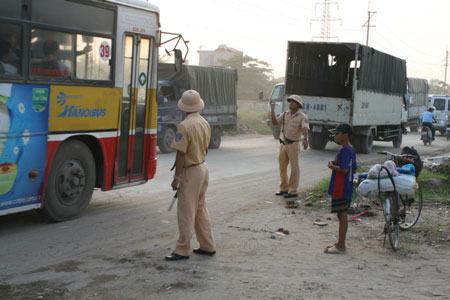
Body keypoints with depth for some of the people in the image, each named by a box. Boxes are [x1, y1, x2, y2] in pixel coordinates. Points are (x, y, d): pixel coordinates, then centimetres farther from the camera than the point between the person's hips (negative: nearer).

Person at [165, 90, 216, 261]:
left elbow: (181, 154, -19)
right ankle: (208, 247, 23)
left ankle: (182, 250, 3)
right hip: (203, 168, 8)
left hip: (190, 172, -8)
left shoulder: (185, 126, -20)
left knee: (186, 213, -2)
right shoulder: (205, 124, 5)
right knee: (201, 210, 17)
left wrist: (176, 177, -14)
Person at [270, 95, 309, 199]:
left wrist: (305, 139, -40)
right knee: (282, 167, 13)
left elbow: (305, 129, -21)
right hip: (283, 144, 6)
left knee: (294, 168, -1)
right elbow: (274, 122, 2)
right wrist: (272, 109, -7)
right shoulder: (284, 115, 10)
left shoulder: (302, 117, -8)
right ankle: (284, 188, 25)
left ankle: (293, 191, 2)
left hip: (293, 144, -6)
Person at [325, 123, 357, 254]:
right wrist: (336, 164, 11)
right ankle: (340, 243, 23)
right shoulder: (351, 150, 13)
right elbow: (354, 169, 18)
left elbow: (344, 169, -27)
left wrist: (332, 166, -11)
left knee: (342, 215, -5)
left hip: (341, 189, -10)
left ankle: (340, 246, 1)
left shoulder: (344, 150, -18)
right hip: (346, 188, 10)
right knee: (342, 215, 15)